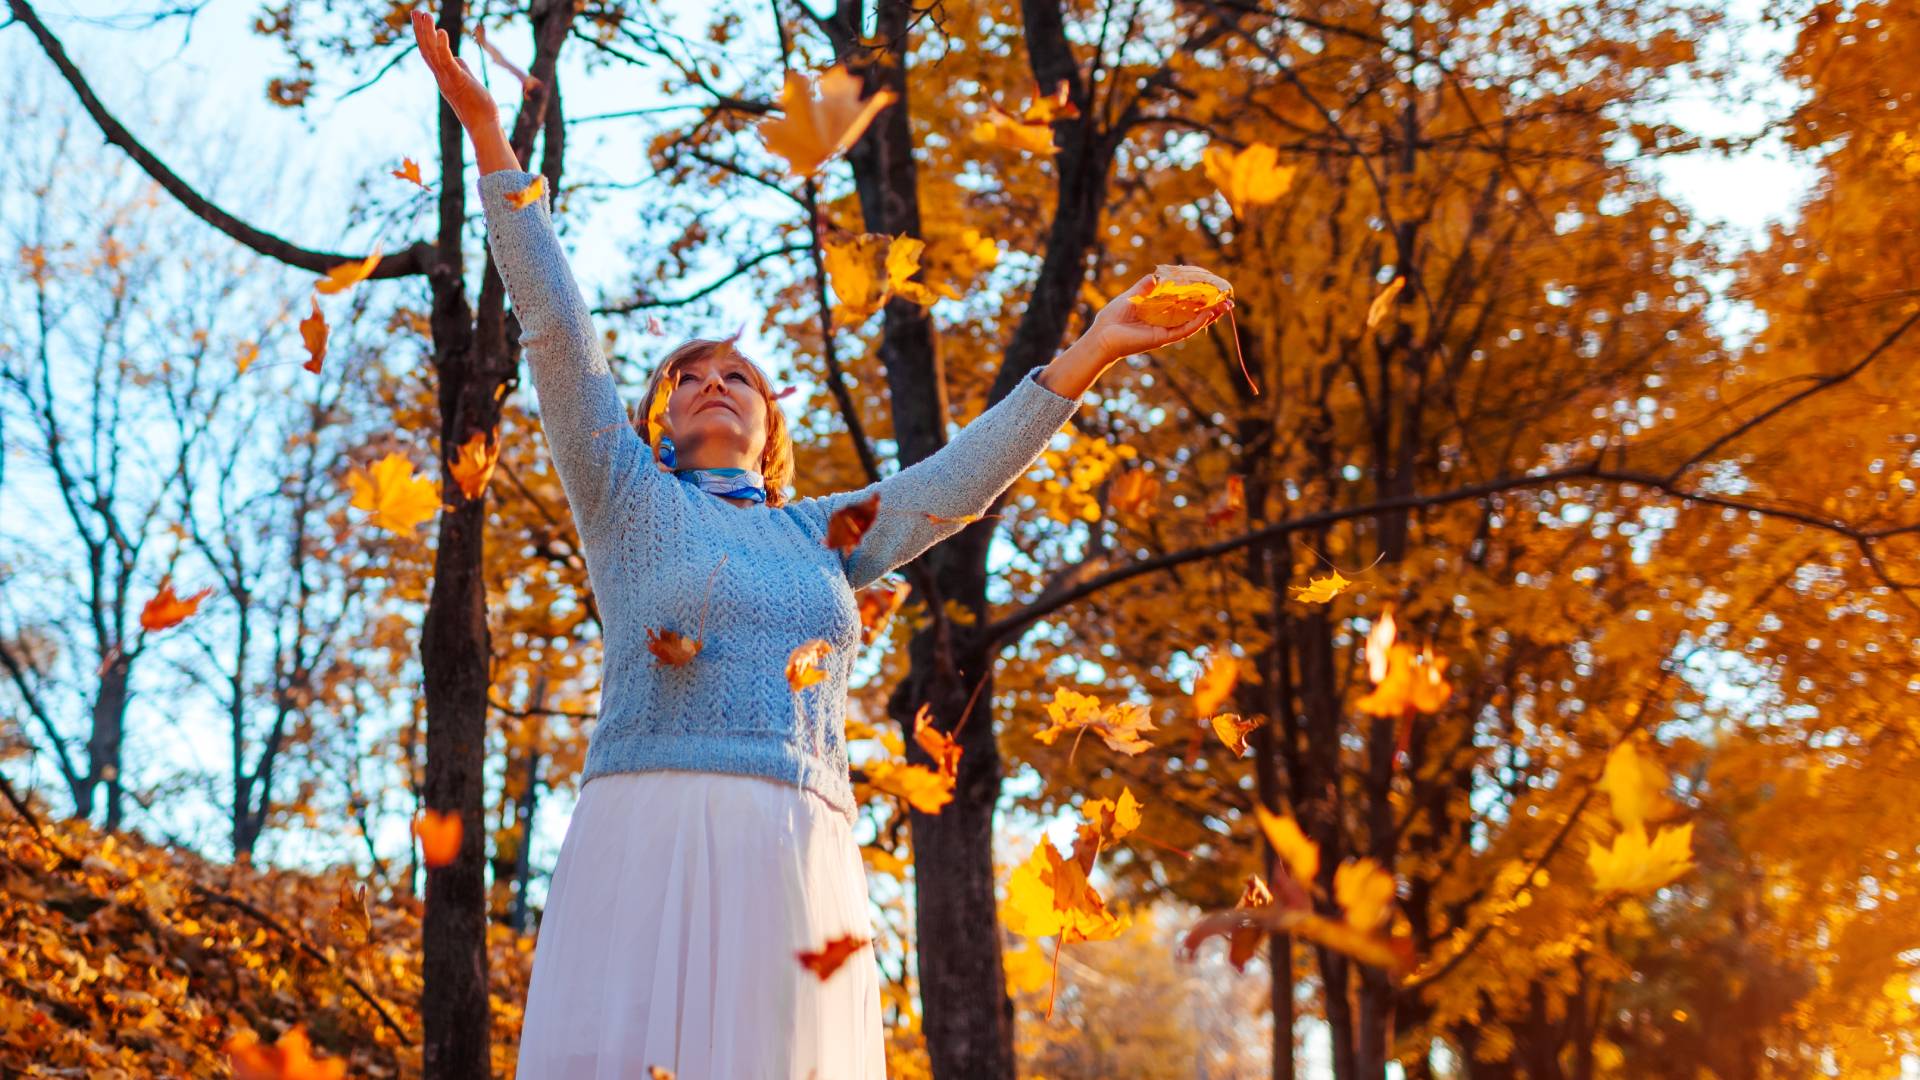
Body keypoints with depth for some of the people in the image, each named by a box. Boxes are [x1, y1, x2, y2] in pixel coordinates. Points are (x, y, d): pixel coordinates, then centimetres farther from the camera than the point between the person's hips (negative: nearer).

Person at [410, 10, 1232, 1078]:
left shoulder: (821, 533, 25)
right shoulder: (629, 500, 17)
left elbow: (959, 477, 20)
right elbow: (559, 333, 10)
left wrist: (1092, 351, 16)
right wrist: (488, 135, 5)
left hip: (798, 858, 3)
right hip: (650, 836, -2)